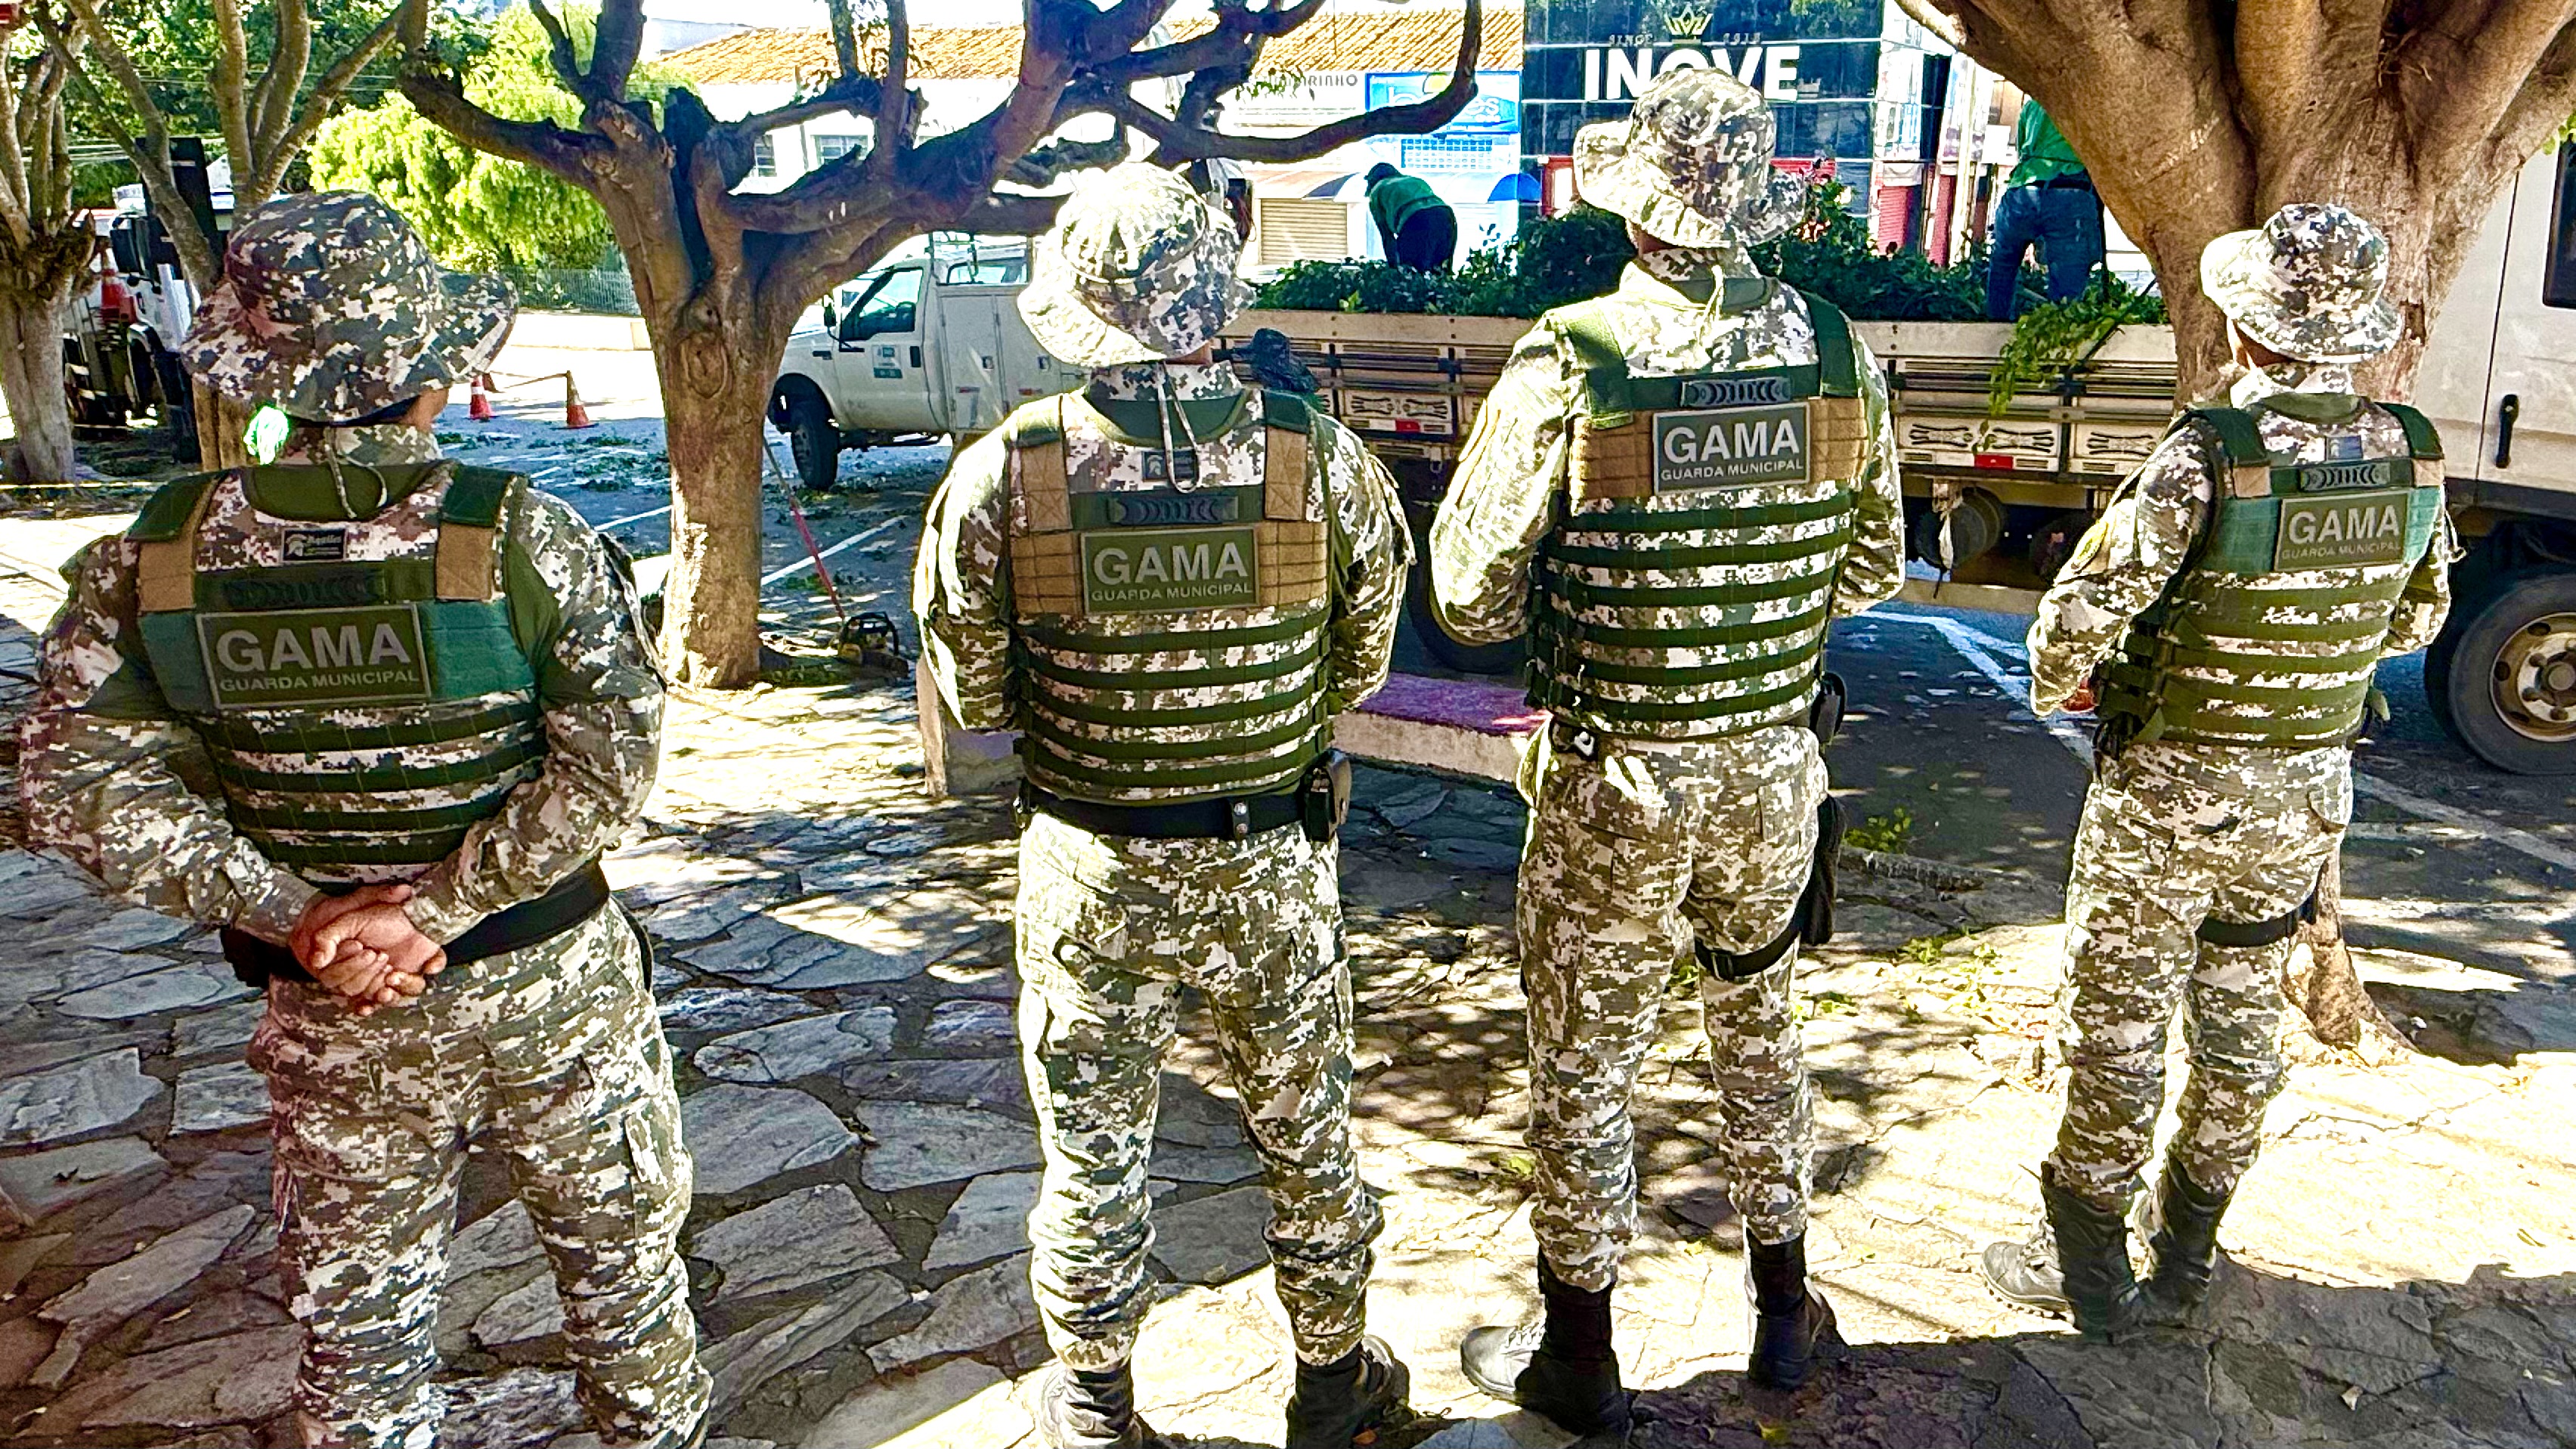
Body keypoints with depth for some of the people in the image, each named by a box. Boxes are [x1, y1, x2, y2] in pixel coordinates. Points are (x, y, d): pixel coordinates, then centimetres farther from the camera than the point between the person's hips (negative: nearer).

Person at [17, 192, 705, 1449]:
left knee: (358, 1308, 21)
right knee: (619, 1251, 21)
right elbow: (610, 761, -22)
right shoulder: (520, 535, -18)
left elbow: (76, 782, -9)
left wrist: (295, 916, -11)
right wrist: (439, 908, -18)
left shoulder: (161, 556, -9)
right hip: (549, 988, -2)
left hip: (333, 1020, 2)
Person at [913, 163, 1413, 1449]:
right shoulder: (1322, 459, -12)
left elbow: (972, 692, -6)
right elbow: (1362, 664, 0)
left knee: (1093, 1155, 18)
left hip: (1091, 872, 0)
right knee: (1306, 1134, 21)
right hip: (1274, 865, 1)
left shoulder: (1002, 474, -14)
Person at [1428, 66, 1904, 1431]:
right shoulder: (1839, 352, -6)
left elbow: (1469, 597, -13)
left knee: (1582, 1066, 13)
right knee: (1761, 1030, 24)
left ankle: (1577, 1357, 29)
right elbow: (1874, 568, 5)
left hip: (1613, 780, -4)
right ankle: (1784, 1311, 41)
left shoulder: (1562, 367, -19)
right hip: (1776, 767, 4)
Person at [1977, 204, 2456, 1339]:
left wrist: (2059, 688, -3)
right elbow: (2418, 618, 11)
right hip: (2311, 789, 6)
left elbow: (2086, 612, -24)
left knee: (2118, 1021, 6)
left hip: (2172, 785, -6)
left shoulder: (2211, 451, -23)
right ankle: (2186, 1241, 33)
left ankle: (2084, 1260, 18)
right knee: (2241, 1015, 18)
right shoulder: (2410, 455, -2)